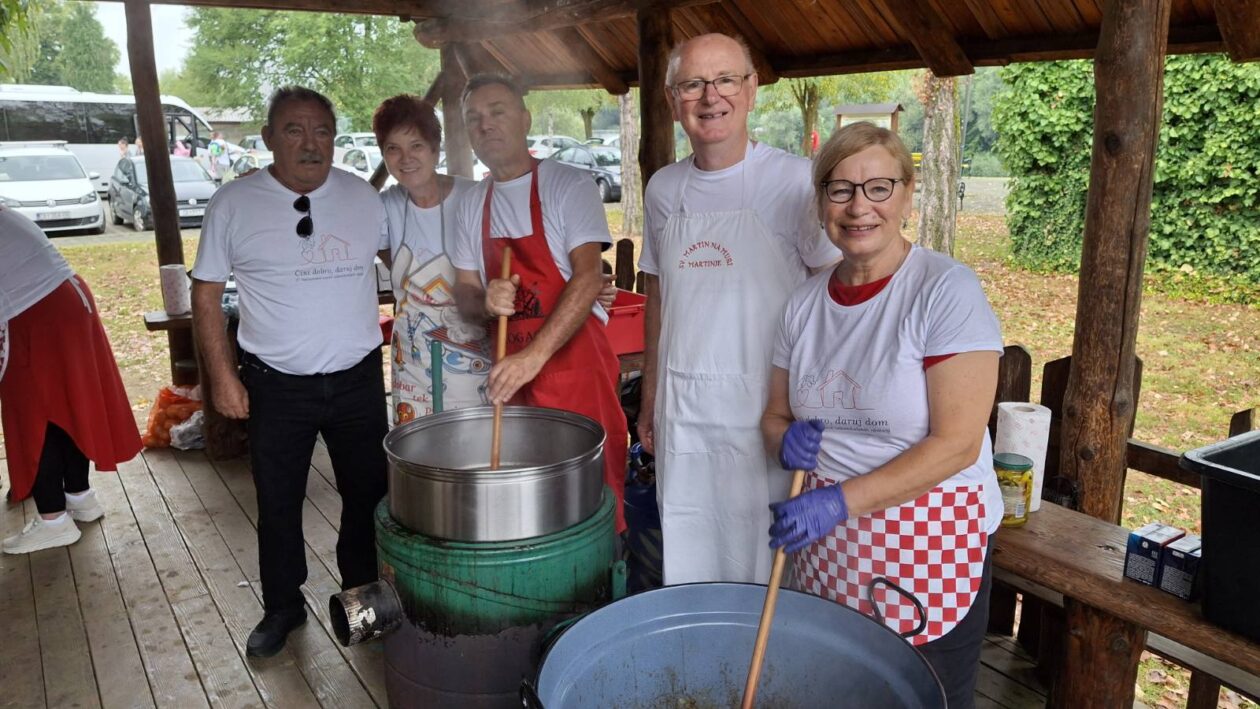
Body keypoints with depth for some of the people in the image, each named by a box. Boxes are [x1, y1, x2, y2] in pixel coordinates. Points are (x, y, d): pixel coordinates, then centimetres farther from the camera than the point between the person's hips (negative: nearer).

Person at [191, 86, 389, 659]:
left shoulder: (365, 198, -1)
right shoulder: (232, 204, -6)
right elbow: (206, 292, -1)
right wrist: (221, 374, -5)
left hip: (358, 379, 2)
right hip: (276, 387, -1)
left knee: (368, 494, 14)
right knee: (278, 504, 12)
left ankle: (363, 595, 37)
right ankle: (282, 607, 33)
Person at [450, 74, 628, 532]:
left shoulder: (569, 186, -6)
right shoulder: (472, 205, 11)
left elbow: (588, 278, -17)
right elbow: (464, 291, 13)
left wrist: (536, 355, -27)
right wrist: (485, 301, -12)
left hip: (575, 362, -4)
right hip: (509, 367, 5)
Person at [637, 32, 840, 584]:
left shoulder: (794, 180, -9)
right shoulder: (663, 189, 8)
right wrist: (649, 401, 16)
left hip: (763, 409, -4)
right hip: (681, 411, 5)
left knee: (766, 567, 6)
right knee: (686, 560, 14)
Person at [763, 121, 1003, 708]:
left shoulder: (946, 291, -13)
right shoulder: (805, 302, 3)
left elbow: (957, 443, -18)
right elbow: (775, 415, 14)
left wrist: (841, 500, -24)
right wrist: (787, 441, -10)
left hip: (927, 548, -4)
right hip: (825, 548, 5)